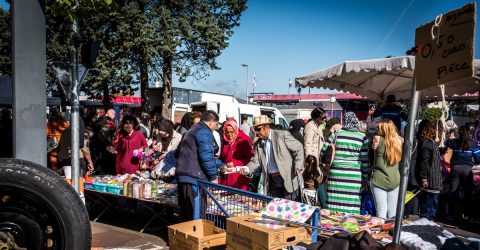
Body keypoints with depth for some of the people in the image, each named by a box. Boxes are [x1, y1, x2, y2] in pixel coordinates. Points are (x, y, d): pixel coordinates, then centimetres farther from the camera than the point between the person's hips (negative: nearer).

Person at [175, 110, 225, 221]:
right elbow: (206, 157, -16)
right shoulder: (204, 132, -8)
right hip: (194, 177, -10)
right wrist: (213, 176, -7)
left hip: (182, 175, 10)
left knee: (185, 211, 15)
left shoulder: (193, 130, 25)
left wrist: (220, 164, 39)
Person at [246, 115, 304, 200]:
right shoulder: (258, 144, 6)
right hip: (272, 181, 5)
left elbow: (298, 148, -5)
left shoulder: (282, 135, -10)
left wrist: (298, 166, -16)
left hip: (288, 178, -5)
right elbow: (255, 161, 6)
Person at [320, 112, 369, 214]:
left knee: (334, 205, 5)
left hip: (336, 174, 1)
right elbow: (365, 160, 2)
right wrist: (365, 178, 10)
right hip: (354, 176, 0)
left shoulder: (336, 134, 0)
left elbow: (323, 152, 4)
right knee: (351, 206, 3)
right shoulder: (362, 137, 0)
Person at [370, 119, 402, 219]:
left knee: (381, 213, 0)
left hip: (379, 181, -4)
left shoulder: (378, 139, -11)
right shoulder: (398, 141, 0)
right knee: (393, 214, 10)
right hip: (395, 181, 4)